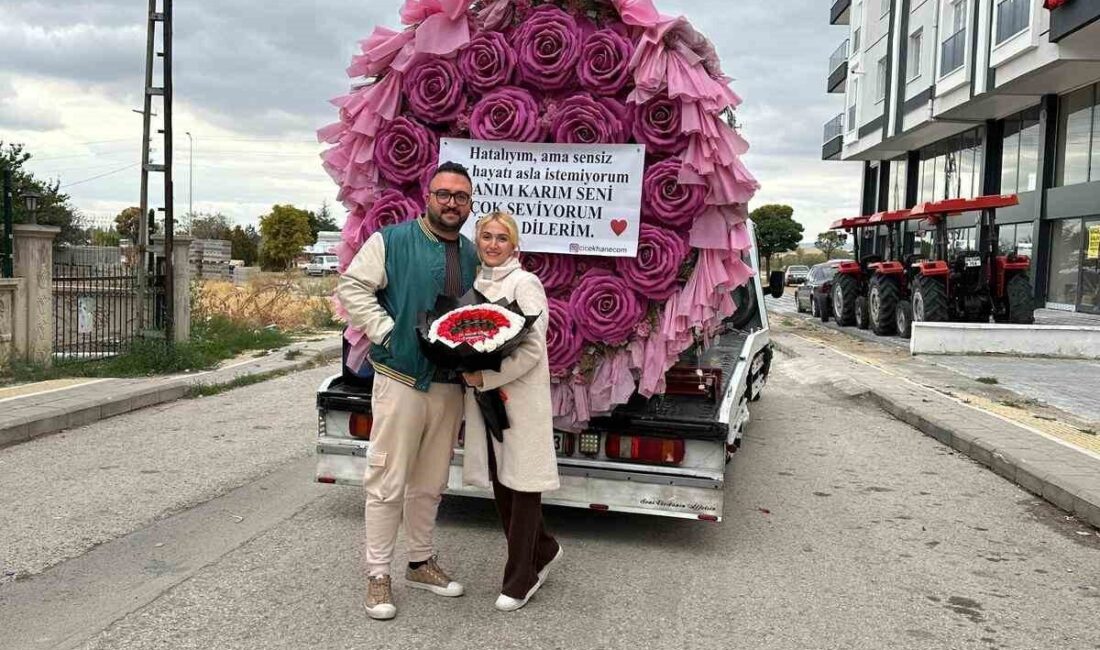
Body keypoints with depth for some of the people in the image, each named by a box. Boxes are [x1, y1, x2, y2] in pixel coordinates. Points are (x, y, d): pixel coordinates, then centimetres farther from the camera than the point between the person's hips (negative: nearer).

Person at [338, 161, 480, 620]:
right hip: (400, 380, -5)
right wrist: (388, 332, -14)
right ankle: (378, 575, 10)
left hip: (450, 387, 6)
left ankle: (420, 562, 30)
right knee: (388, 481, -1)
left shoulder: (473, 256, 13)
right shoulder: (391, 241, -4)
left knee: (430, 483, 15)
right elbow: (352, 287, -7)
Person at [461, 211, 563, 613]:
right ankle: (543, 550, 33)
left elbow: (532, 349, -14)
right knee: (500, 481, 12)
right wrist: (470, 374, -2)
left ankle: (521, 579, 13)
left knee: (522, 483, 2)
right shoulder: (474, 284, 12)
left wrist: (486, 378, -16)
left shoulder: (525, 284, -7)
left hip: (520, 396, -7)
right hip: (483, 397, 7)